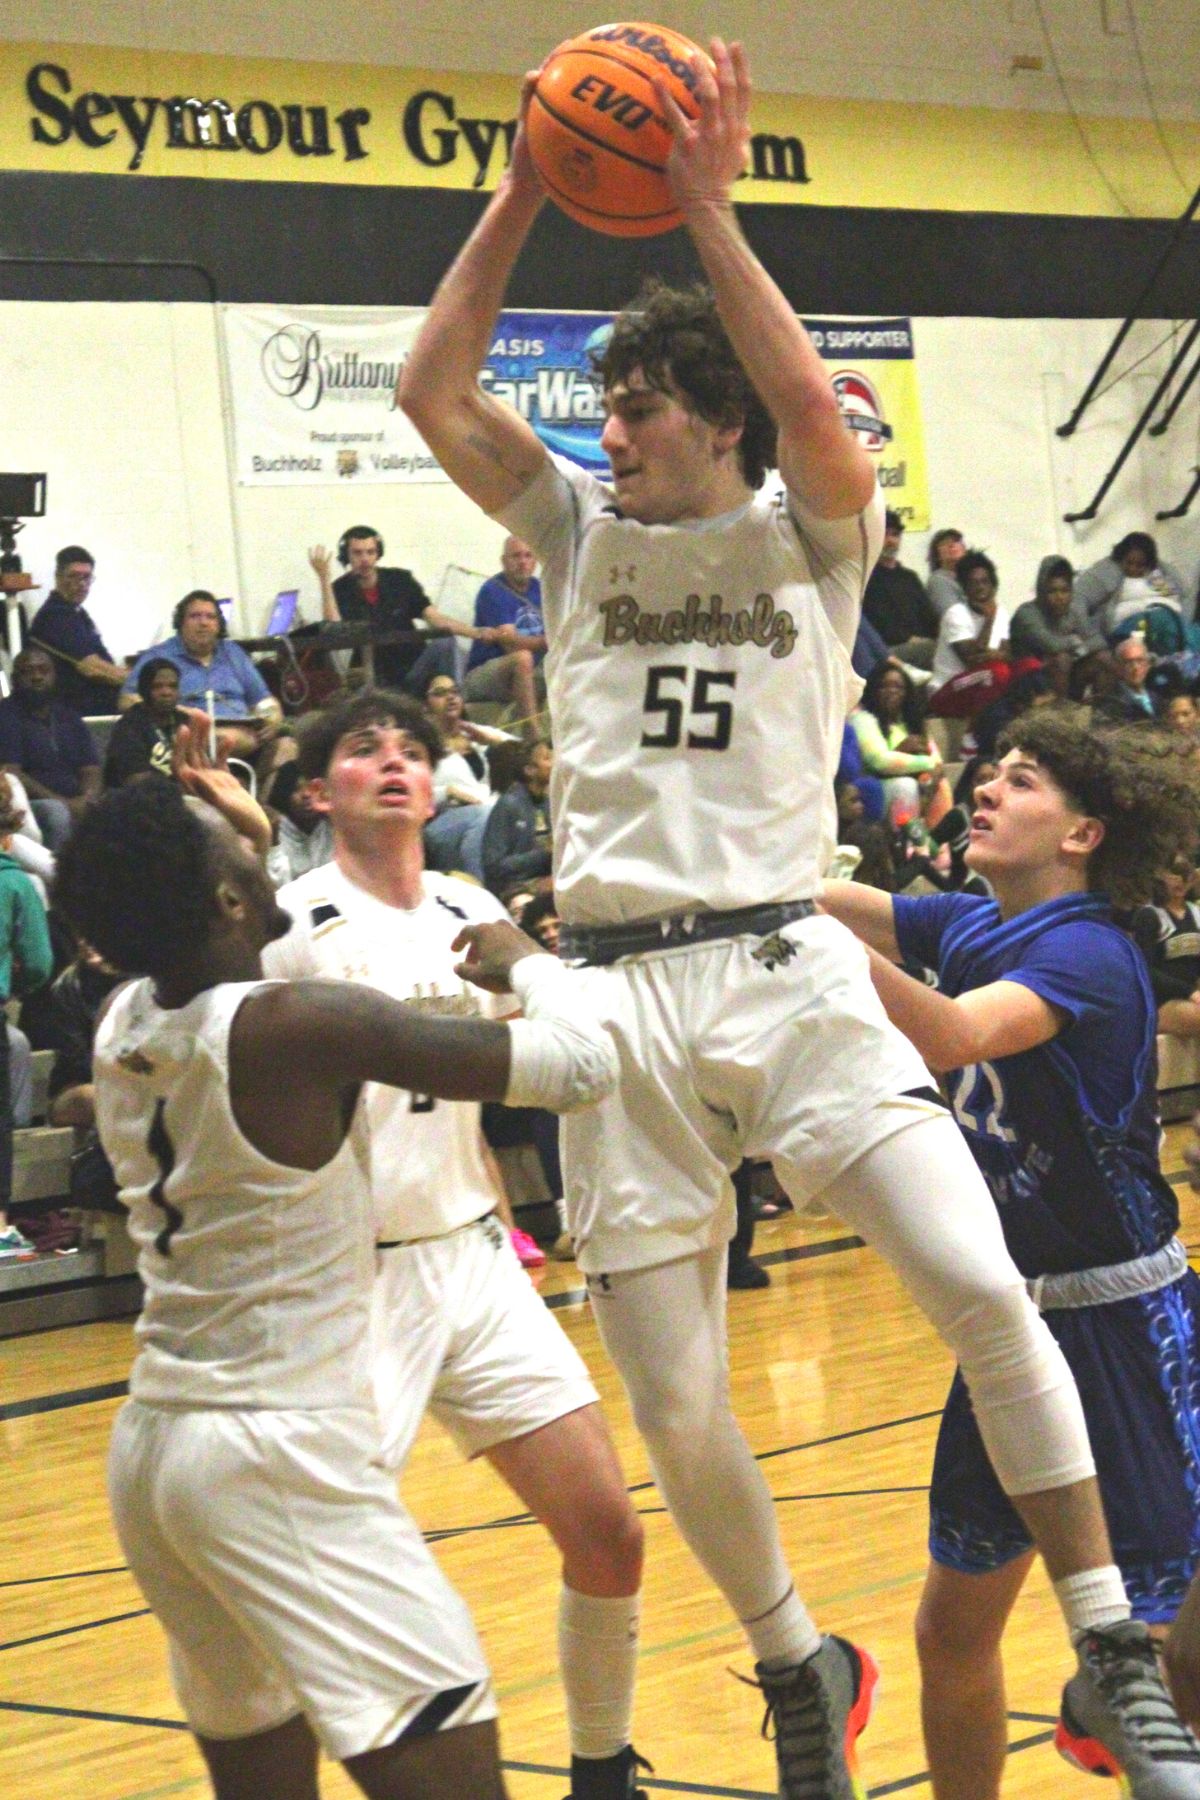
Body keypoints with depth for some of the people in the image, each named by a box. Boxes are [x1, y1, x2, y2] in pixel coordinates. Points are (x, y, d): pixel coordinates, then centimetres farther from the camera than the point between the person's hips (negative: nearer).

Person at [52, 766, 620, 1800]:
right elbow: (582, 1065, -13)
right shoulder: (299, 1026, -18)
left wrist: (235, 844, 28)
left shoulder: (123, 1025, 3)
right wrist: (528, 964, 6)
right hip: (280, 1452, -9)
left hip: (152, 1444, 9)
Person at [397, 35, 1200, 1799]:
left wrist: (706, 206, -15)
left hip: (788, 963, -2)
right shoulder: (579, 529, 14)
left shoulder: (808, 530, 6)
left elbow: (818, 416, -15)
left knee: (984, 1288, -19)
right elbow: (432, 392, 3)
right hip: (621, 995, 3)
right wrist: (521, 197, -2)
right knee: (677, 1418, 4)